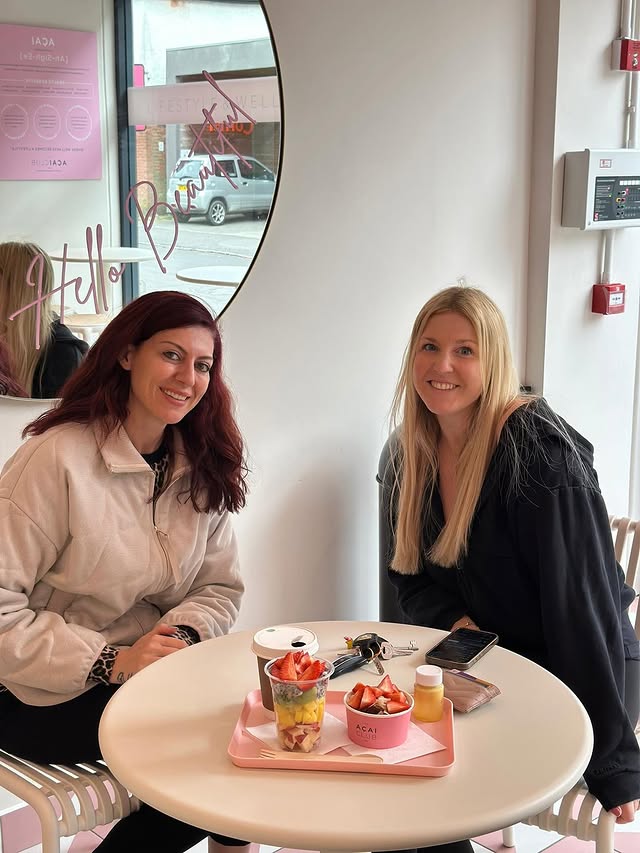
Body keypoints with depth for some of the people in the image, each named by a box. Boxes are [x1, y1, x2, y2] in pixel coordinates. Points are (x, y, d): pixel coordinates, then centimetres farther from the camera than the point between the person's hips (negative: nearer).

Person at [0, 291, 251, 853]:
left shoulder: (203, 469, 4)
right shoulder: (58, 459, -18)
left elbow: (221, 588, 6)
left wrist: (183, 632, -15)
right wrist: (110, 661, -24)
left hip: (151, 668, 6)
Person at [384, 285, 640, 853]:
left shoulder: (537, 445, -22)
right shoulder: (412, 456, 1)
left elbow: (584, 598, -24)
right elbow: (412, 579, 8)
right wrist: (458, 624, -15)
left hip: (578, 676, -6)